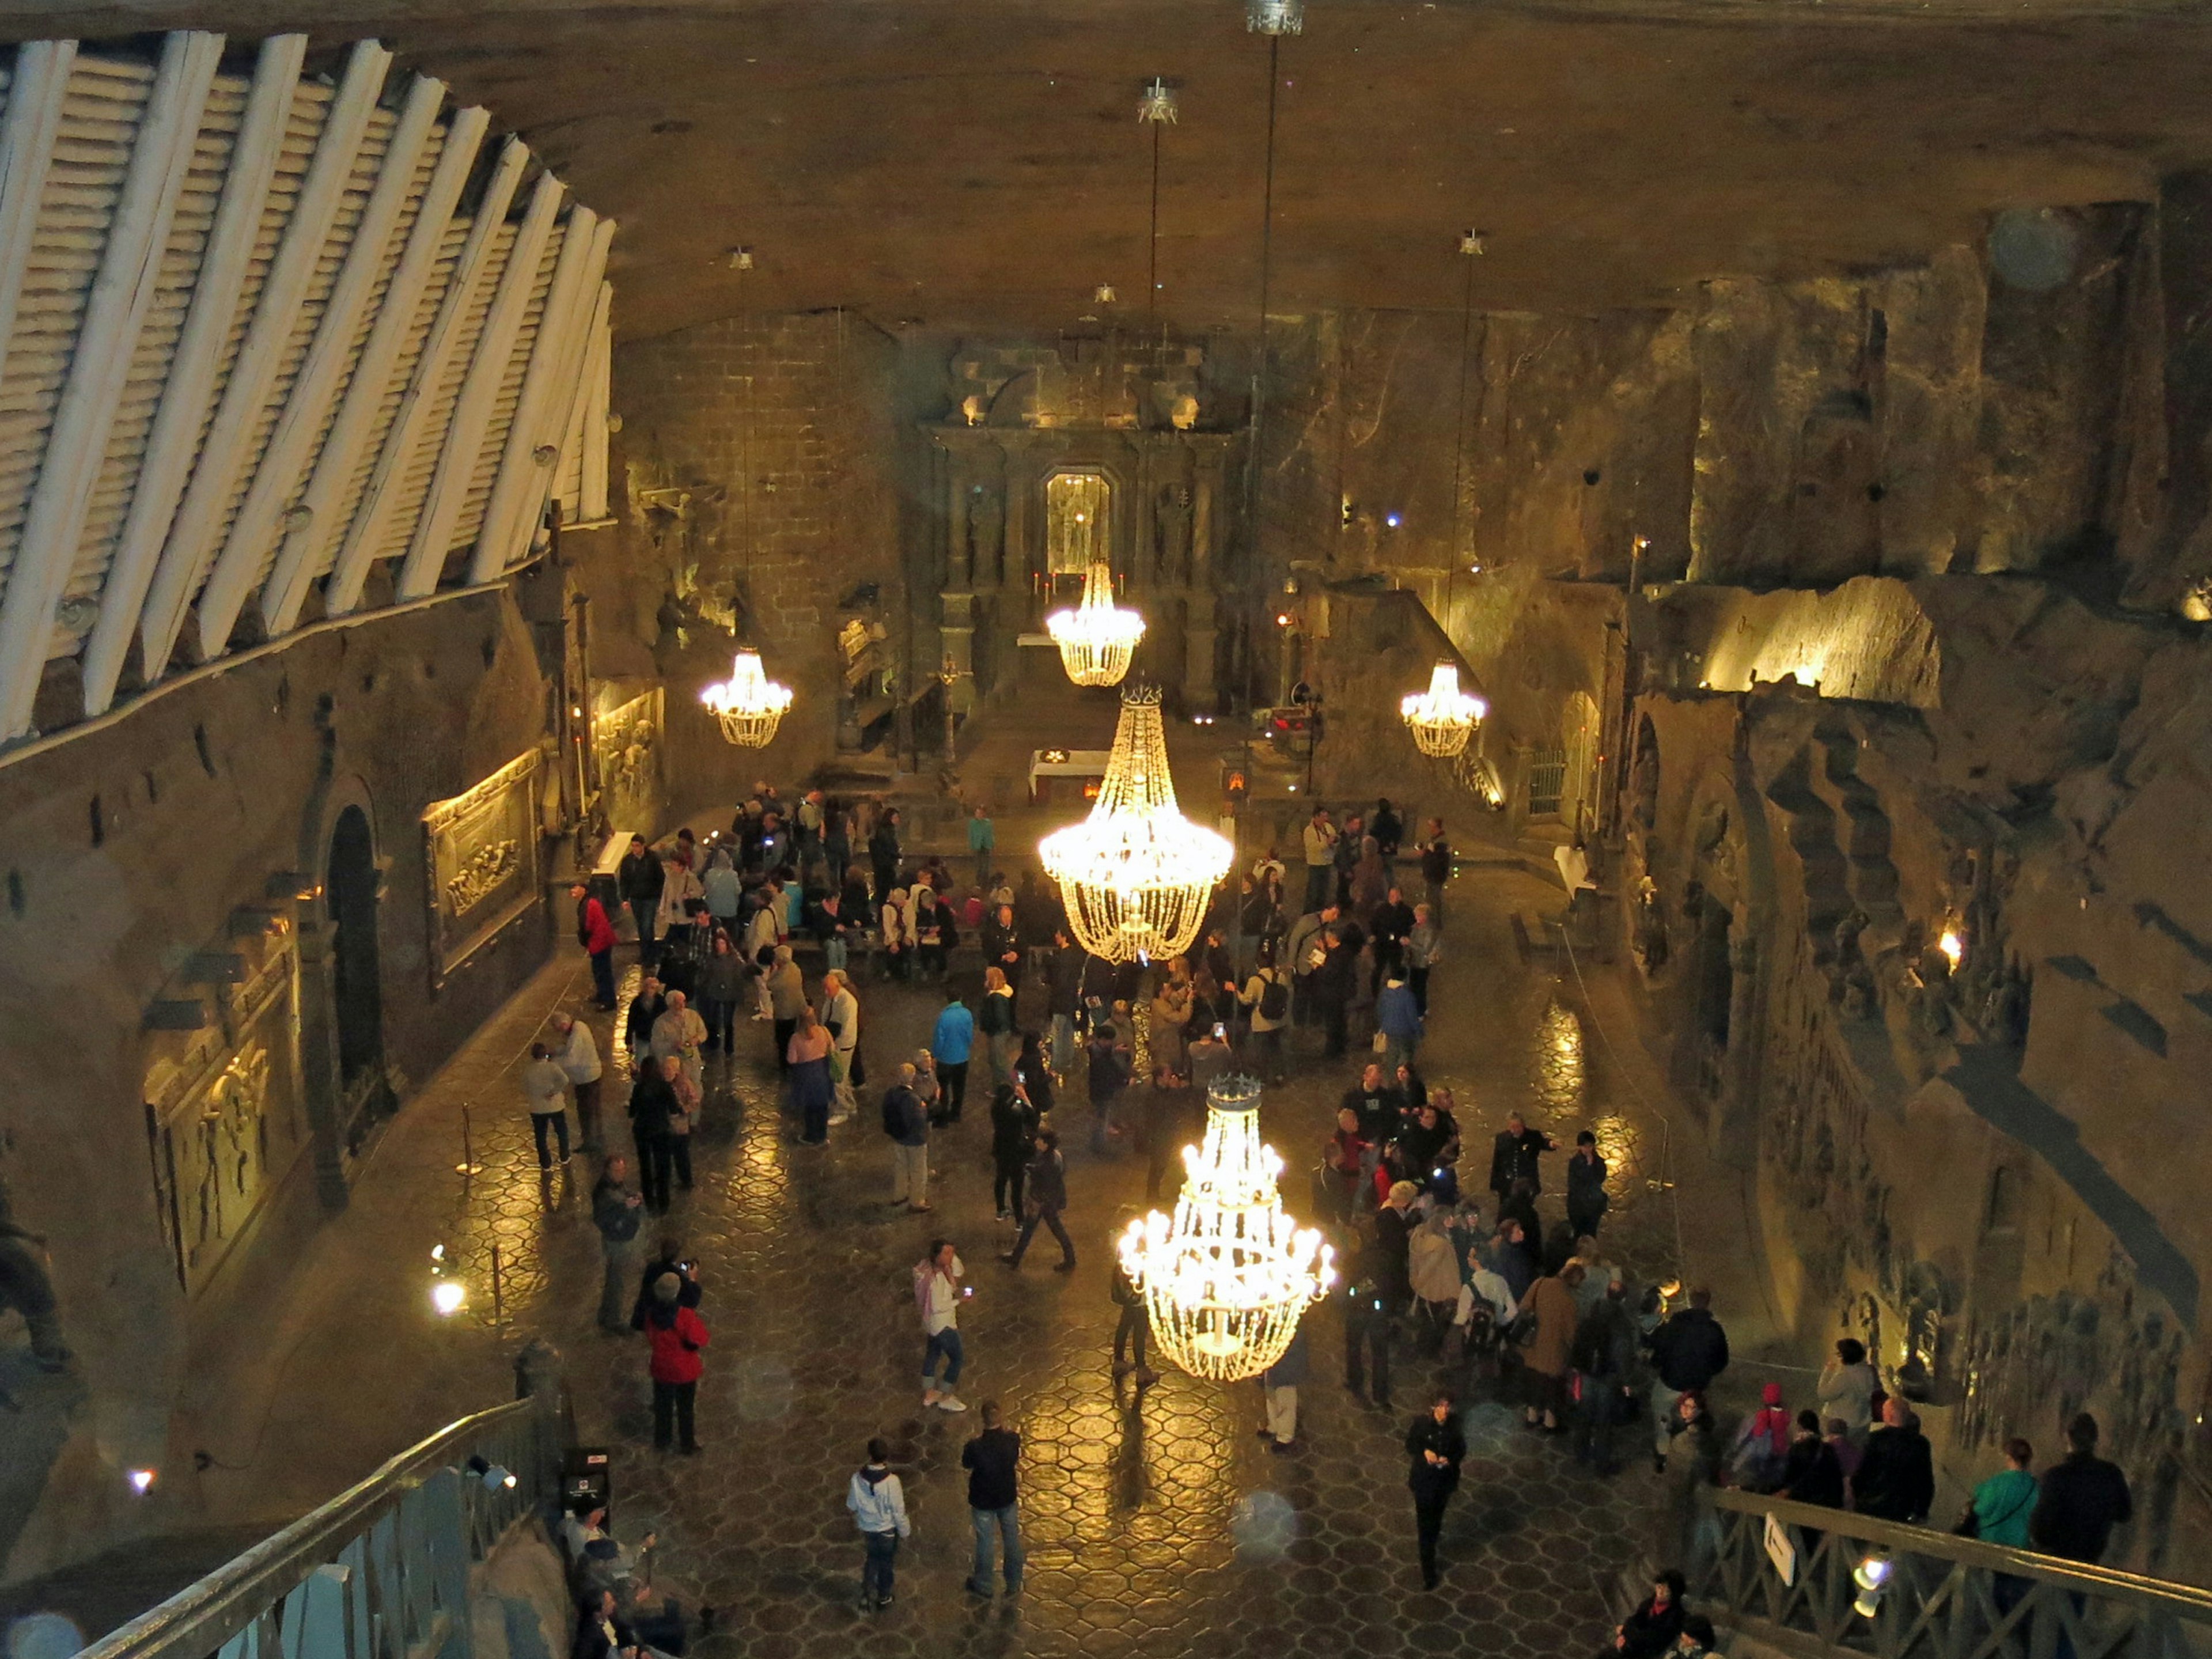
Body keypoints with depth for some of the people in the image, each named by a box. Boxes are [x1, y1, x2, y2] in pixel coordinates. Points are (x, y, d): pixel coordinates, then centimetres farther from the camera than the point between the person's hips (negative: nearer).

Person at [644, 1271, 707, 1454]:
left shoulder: (651, 1314, -17)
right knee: (685, 1409, 18)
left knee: (663, 1406, 25)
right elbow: (700, 1340, -22)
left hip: (661, 1369, 3)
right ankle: (687, 1445, 34)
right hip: (685, 1370, -3)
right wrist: (698, 1320, -10)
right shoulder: (685, 1315, -32)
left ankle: (661, 1441, 43)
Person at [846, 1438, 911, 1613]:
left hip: (866, 1529, 2)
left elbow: (852, 1505, -5)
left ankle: (867, 1595, 19)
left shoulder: (857, 1478, -21)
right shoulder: (891, 1481, -30)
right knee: (886, 1563, 21)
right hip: (887, 1530, -2)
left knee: (871, 1560, 26)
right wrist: (906, 1531, -2)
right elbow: (899, 1511, -19)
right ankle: (883, 1597, 38)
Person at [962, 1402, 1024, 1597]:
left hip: (983, 1501, -2)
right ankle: (1014, 1585, 39)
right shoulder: (1013, 1439, -24)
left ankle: (983, 1585, 39)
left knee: (984, 1541, 19)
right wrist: (1005, 1432, 4)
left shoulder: (975, 1447, -31)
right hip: (1007, 1497, 2)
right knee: (1012, 1539, 22)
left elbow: (966, 1465, -10)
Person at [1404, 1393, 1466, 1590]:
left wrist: (1450, 1460, -20)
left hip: (1446, 1479, 2)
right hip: (1424, 1478, -2)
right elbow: (1410, 1445, -5)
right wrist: (1425, 1452, -24)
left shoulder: (1455, 1424, -12)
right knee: (1425, 1524, 0)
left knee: (1437, 1515, 23)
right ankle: (1428, 1572, 6)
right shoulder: (1421, 1422, -17)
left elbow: (1461, 1449, -1)